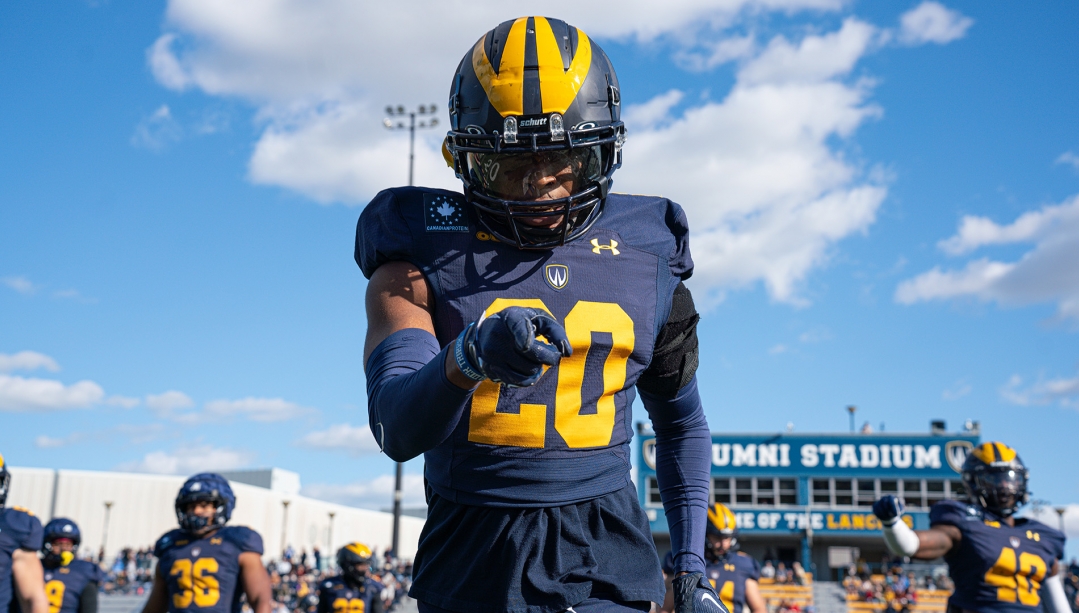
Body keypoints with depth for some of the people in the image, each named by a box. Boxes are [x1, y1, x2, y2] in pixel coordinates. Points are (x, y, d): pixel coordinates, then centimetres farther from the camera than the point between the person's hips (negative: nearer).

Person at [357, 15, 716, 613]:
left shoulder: (647, 259, 3)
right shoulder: (426, 256, -5)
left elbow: (681, 422, 15)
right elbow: (396, 432, -15)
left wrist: (691, 565, 10)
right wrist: (470, 355, -33)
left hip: (605, 563, 2)